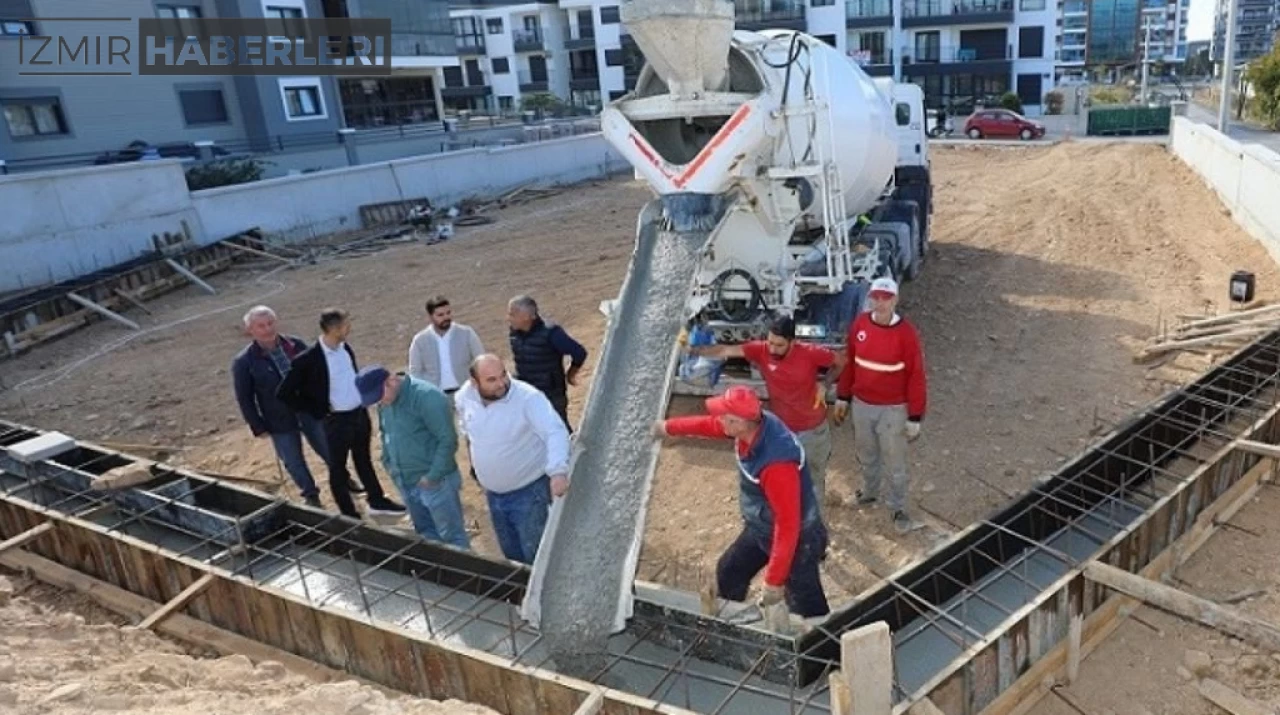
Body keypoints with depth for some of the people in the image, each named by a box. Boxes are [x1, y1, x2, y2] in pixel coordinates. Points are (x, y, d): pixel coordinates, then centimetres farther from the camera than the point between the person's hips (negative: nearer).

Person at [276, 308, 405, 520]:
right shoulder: (308, 359, -21)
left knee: (364, 461, 22)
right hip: (336, 420, -6)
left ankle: (377, 501, 37)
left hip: (360, 414, 6)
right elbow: (284, 393, -17)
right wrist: (320, 411, -13)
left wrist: (364, 408, 13)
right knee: (338, 468, 11)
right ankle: (349, 514, 24)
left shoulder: (346, 348, -1)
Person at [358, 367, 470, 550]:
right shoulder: (384, 403, 4)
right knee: (426, 535, 20)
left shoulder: (426, 396, -22)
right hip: (407, 484, 8)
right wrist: (389, 464, 10)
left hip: (435, 482, -8)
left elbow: (448, 439, -22)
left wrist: (433, 476, -19)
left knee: (452, 537, 3)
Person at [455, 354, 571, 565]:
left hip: (528, 491, -6)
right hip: (493, 493, 6)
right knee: (511, 554, 23)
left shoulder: (528, 398, -27)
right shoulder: (464, 397, -9)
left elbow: (555, 431, -38)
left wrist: (558, 471, -53)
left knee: (535, 555, 5)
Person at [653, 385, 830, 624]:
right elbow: (709, 425, 6)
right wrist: (667, 427, 18)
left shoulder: (776, 464, -40)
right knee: (728, 572, 28)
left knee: (807, 610, -1)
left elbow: (788, 526, -35)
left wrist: (774, 581, -29)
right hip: (760, 529, 10)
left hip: (797, 537, -9)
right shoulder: (752, 422, -15)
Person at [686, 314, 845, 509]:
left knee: (814, 478, 23)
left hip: (813, 430, -1)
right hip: (780, 429, 1)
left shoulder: (810, 353, -25)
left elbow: (841, 361, -8)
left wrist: (825, 385, -21)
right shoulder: (761, 350, -21)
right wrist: (692, 350, -40)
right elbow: (726, 350, -28)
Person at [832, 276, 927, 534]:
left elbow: (916, 376, -14)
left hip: (893, 410, -4)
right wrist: (842, 397, 9)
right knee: (866, 455, 24)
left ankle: (898, 508, 31)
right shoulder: (859, 324, -7)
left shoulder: (906, 333, -19)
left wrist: (915, 417, -12)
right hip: (862, 405, 4)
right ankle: (869, 491, 49)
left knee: (895, 462, 10)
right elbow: (848, 363, 5)